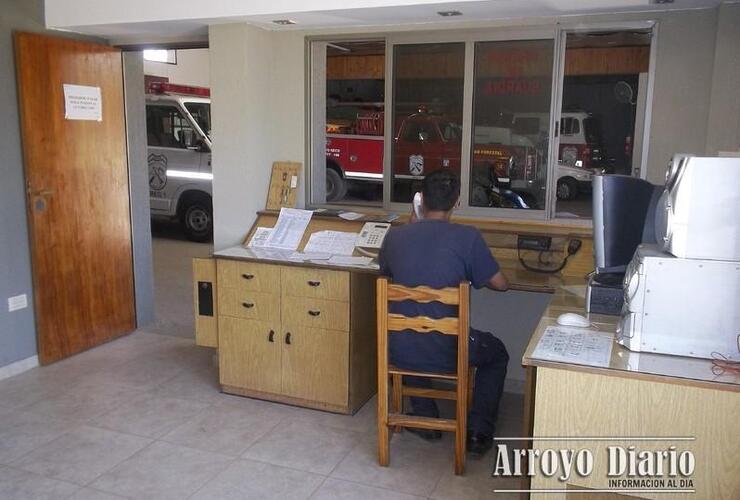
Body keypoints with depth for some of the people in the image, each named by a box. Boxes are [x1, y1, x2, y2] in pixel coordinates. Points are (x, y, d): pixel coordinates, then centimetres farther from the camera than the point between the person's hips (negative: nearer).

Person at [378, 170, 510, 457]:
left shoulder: (395, 235, -3)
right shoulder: (467, 237, -12)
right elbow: (500, 284, -1)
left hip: (399, 352, 3)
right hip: (445, 353, -3)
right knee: (497, 353, 29)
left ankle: (426, 419, 38)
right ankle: (478, 432, 22)